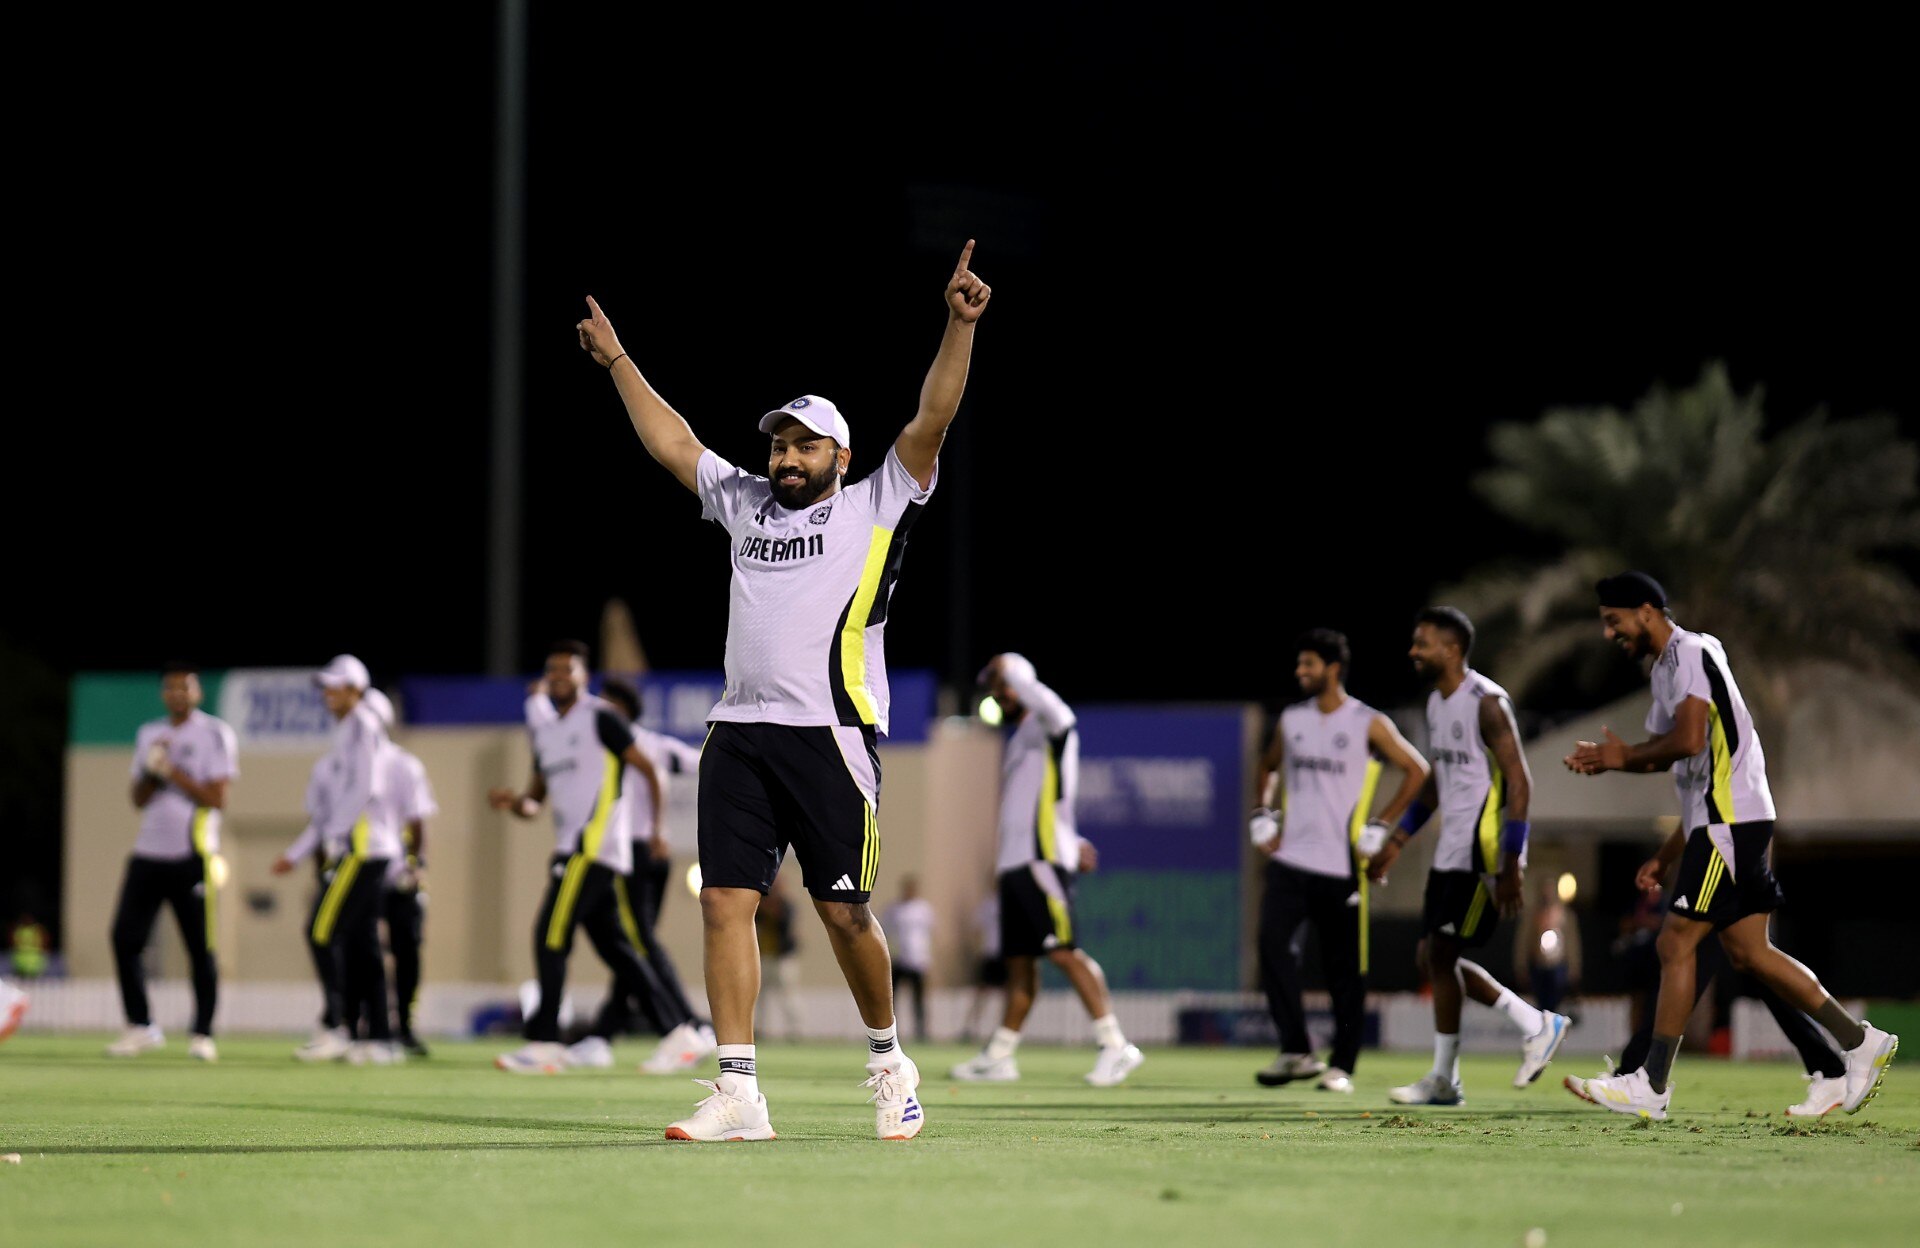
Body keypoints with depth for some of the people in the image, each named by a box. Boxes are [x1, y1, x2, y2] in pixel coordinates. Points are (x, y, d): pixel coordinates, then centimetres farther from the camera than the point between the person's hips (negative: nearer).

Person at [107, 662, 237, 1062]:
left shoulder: (215, 734, -2)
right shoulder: (149, 735, 16)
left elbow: (217, 799, -9)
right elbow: (139, 800, 14)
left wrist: (172, 772, -12)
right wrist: (151, 770, -4)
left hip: (193, 857, -5)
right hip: (149, 855, 5)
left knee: (201, 948, -3)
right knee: (125, 936, -2)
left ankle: (203, 1034, 4)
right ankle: (140, 1026, 8)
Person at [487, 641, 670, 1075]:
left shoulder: (600, 717, -5)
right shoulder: (545, 729, 19)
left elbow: (647, 769, -4)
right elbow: (535, 801, 22)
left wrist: (658, 828, -7)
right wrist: (515, 802, 0)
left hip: (595, 844, -9)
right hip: (570, 850, 9)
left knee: (551, 937, -14)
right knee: (614, 947, 11)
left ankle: (544, 1043, -15)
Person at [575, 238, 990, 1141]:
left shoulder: (875, 508, 6)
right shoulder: (745, 504, 19)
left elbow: (930, 423, -4)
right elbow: (673, 443, 30)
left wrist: (959, 328, -14)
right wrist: (618, 362, 33)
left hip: (831, 735, -5)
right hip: (739, 732, 5)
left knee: (844, 912, -2)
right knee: (725, 904, -4)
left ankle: (888, 1060, 20)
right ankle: (738, 1094, -4)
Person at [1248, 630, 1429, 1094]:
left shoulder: (1369, 724, -3)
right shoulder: (1291, 720, 11)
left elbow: (1417, 770, 2)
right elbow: (1269, 767, 28)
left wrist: (1382, 825, -5)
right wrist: (1263, 816, 11)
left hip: (1342, 865, -3)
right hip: (1291, 859, 3)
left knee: (1345, 969, 2)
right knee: (1274, 946, -14)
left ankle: (1341, 1066, 11)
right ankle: (1295, 1051, -7)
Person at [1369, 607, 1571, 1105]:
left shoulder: (1487, 703, -14)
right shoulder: (1436, 703, 13)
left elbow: (1519, 782, -18)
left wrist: (1510, 868, -22)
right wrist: (1397, 840, 22)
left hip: (1485, 852, -9)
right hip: (1451, 852, 9)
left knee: (1441, 952, -9)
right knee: (1436, 956, 5)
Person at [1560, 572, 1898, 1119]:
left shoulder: (1689, 652, -8)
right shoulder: (1671, 666, 22)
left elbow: (1689, 741, -23)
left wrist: (1624, 757, -8)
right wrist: (1666, 858, 22)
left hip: (1731, 821, -10)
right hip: (1718, 824, 10)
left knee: (1676, 941, -11)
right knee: (1748, 952, 8)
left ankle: (1652, 1086, -11)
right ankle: (1861, 1042, 12)